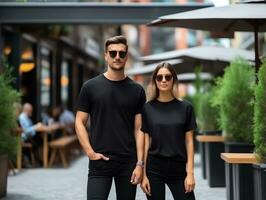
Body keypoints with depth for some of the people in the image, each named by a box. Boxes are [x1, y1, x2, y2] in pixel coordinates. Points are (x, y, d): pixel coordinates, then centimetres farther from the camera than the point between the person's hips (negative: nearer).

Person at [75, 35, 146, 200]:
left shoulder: (136, 90, 5)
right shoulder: (91, 87, 1)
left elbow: (139, 129, 3)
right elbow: (80, 122, 2)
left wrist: (140, 163, -4)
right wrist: (90, 152, -9)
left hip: (128, 163, 2)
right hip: (99, 162, -1)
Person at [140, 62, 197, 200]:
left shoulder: (185, 107, 1)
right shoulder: (147, 108, 1)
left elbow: (189, 141, 2)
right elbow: (145, 142, 1)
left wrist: (190, 172, -4)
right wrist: (143, 173, -2)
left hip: (179, 169, 0)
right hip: (154, 169, 0)